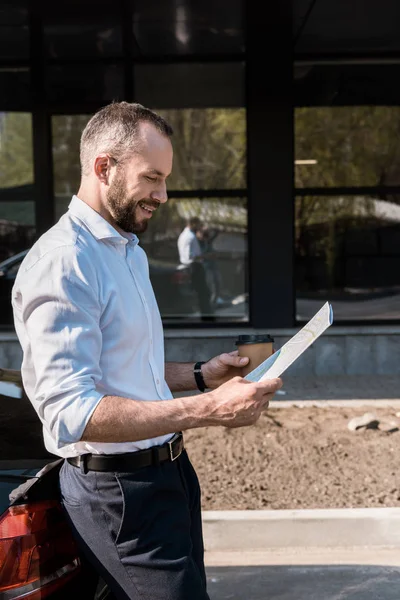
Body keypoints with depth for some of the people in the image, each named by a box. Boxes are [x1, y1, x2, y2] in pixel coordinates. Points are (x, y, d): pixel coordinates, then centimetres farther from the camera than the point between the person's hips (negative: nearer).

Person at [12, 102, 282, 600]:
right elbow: (71, 413, -28)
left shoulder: (129, 251, 14)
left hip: (168, 472, 10)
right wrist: (206, 409, -30)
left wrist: (199, 375, 7)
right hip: (118, 491, -9)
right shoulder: (61, 263, -19)